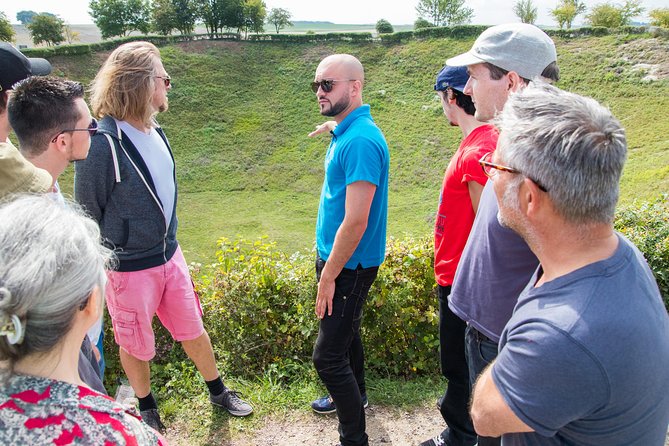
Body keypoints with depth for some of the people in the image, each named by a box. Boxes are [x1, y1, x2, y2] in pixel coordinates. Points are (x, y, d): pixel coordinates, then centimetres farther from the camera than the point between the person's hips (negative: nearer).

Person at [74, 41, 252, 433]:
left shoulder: (156, 132, 1)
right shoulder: (103, 144, -23)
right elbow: (87, 216, -13)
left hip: (170, 257, 6)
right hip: (129, 269, -6)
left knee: (193, 331, 20)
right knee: (136, 346, 16)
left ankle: (218, 392, 42)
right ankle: (147, 408, 43)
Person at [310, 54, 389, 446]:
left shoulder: (361, 141, -24)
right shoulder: (344, 133, 8)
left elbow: (355, 222, -26)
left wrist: (329, 277, -18)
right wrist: (327, 266, 17)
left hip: (350, 266, -10)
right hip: (337, 257, 10)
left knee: (328, 357, -4)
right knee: (346, 332, 25)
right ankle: (353, 396, 47)